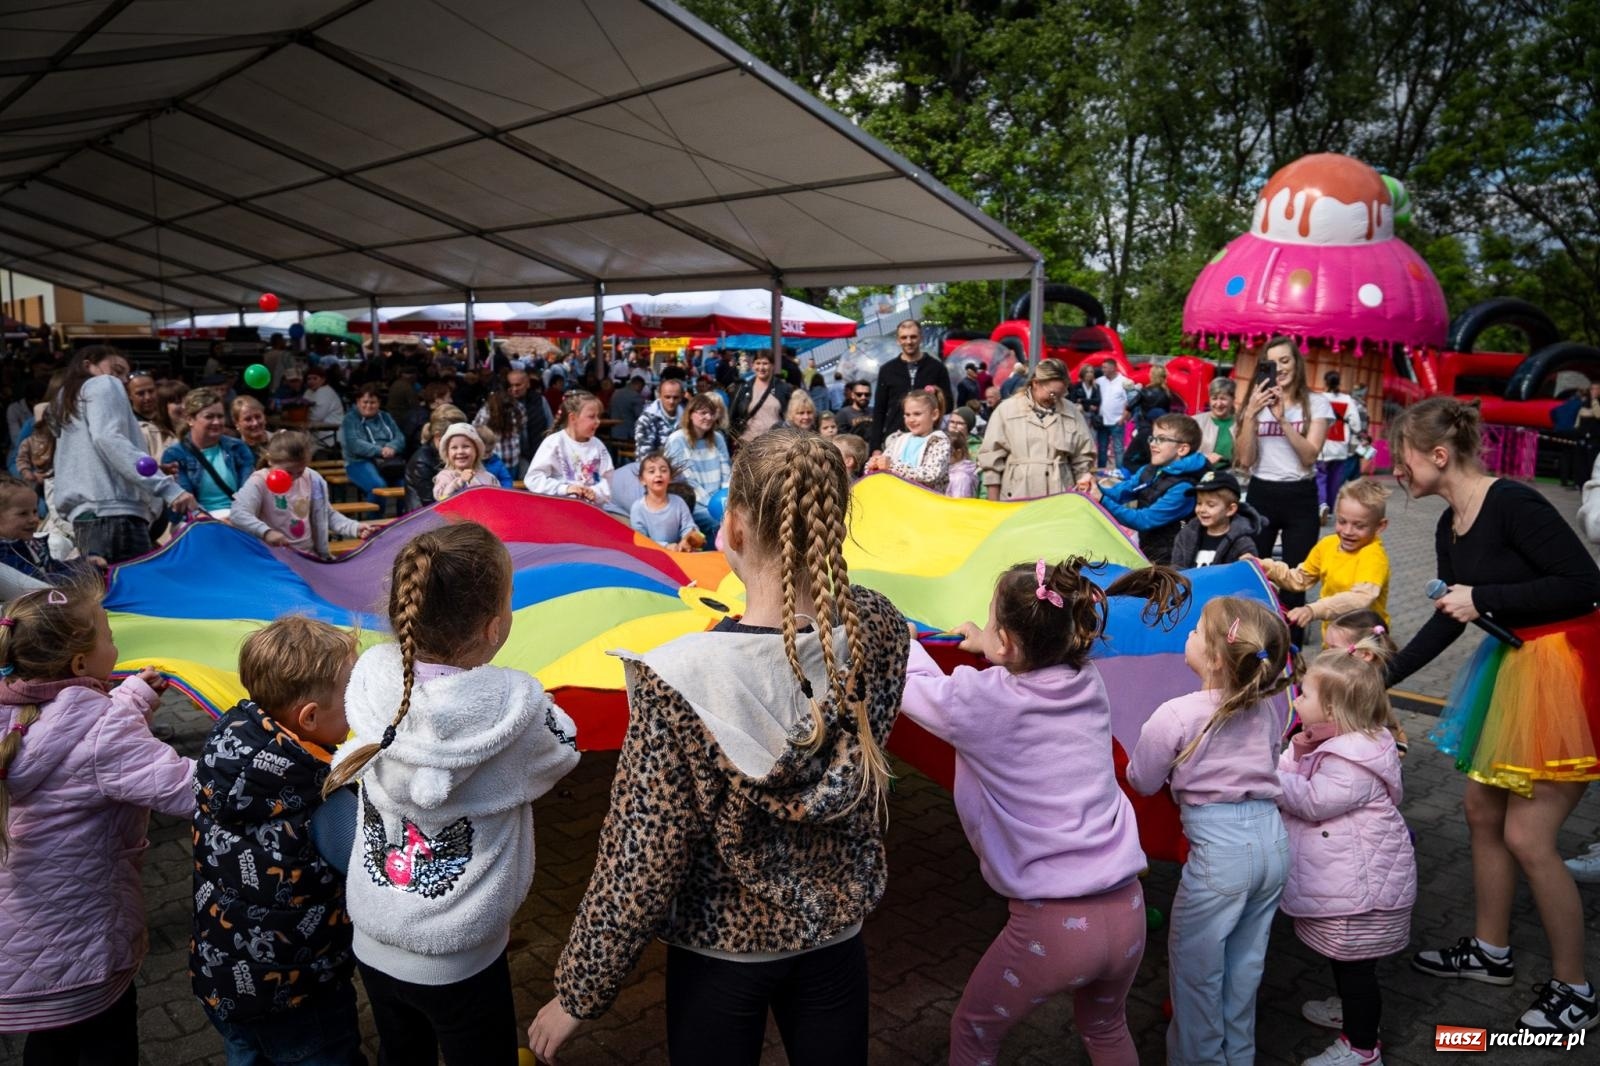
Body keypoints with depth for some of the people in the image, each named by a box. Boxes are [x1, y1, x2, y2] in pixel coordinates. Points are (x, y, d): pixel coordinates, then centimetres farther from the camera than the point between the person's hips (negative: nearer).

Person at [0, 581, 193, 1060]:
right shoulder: (102, 733, -27)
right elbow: (186, 790, -36)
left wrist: (134, 696, 19)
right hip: (84, 954, -7)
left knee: (49, 1043, 28)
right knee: (106, 1044, 14)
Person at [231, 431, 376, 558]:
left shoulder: (311, 479, 5)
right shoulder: (259, 482, -9)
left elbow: (328, 515, 13)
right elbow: (237, 514, -23)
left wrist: (355, 528, -4)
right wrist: (266, 532, -40)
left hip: (310, 555, 4)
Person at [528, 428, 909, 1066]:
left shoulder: (677, 681, -30)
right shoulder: (879, 632, -18)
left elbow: (640, 870, -22)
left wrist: (576, 996, -8)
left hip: (719, 955, -3)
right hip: (835, 937, 3)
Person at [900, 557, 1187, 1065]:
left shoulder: (981, 701, -15)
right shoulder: (1088, 685, 0)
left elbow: (911, 684, 3)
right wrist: (989, 650, 37)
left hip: (1050, 925, -5)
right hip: (1127, 911, 6)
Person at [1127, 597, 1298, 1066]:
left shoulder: (1175, 716, -18)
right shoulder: (1269, 709, -1)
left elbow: (1141, 782, -5)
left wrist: (1179, 765, 15)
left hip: (1219, 851, -6)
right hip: (1273, 840, 7)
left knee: (1194, 964, 13)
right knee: (1245, 961, 22)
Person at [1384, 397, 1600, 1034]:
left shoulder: (1513, 504, -21)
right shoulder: (1450, 528, 5)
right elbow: (1449, 619, 15)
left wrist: (1486, 599, -22)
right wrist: (1383, 679, 15)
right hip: (1513, 668, 9)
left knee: (1527, 837, -3)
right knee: (1482, 811, 16)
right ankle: (1491, 952, 34)